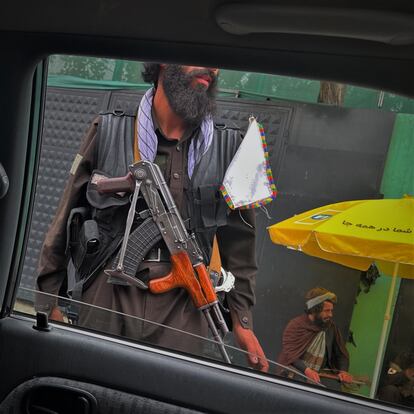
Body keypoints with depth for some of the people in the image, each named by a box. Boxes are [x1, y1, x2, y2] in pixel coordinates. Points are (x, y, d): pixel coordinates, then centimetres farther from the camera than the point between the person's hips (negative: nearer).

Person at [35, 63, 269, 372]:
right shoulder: (109, 132, 2)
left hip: (181, 311, 1)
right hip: (107, 301, 0)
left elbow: (239, 244, 11)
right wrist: (48, 303, 7)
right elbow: (67, 219, 7)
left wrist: (243, 321, 9)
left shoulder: (229, 148, 4)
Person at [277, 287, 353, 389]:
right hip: (296, 371, -3)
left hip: (320, 374, 4)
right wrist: (306, 370, -31)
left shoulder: (331, 327, 8)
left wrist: (343, 371, -7)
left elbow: (341, 354, 14)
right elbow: (290, 354, -14)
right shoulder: (295, 325, -5)